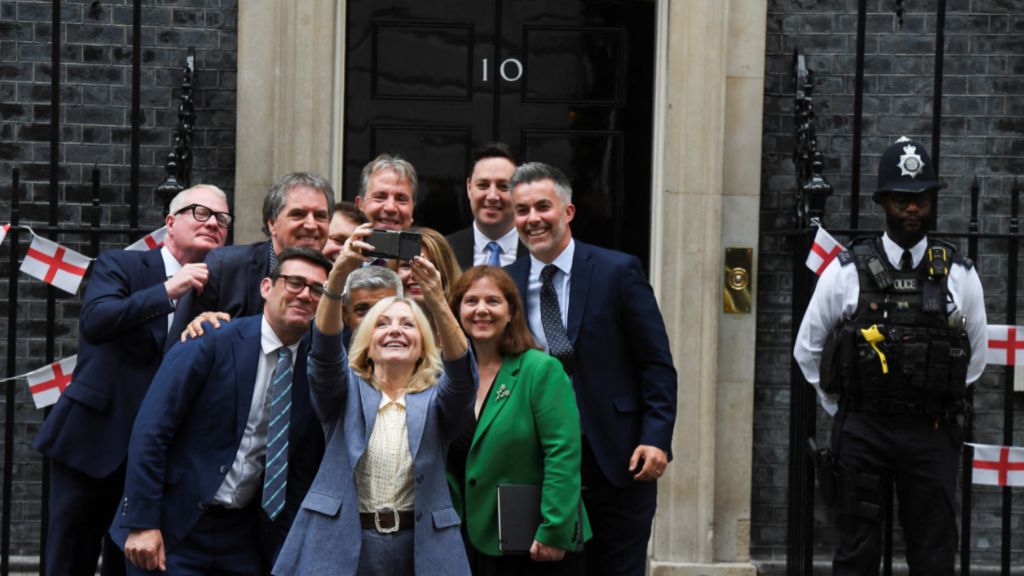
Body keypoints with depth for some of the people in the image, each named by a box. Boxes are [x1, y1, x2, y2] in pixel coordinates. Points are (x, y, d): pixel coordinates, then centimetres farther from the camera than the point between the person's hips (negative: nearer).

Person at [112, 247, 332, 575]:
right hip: (175, 525, -4)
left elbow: (301, 463, 9)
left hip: (244, 535, 4)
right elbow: (150, 431, -12)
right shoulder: (212, 341, -10)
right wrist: (141, 523, -16)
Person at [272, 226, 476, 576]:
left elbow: (462, 375, -14)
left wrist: (438, 304, -30)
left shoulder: (436, 402, 6)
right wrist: (339, 274, -27)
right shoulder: (346, 393, 7)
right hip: (339, 547, 0)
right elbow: (325, 349, -11)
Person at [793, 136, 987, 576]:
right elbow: (807, 348, 11)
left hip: (932, 435, 1)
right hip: (862, 432, -1)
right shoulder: (847, 271, 0)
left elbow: (976, 354, 17)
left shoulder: (959, 274, 4)